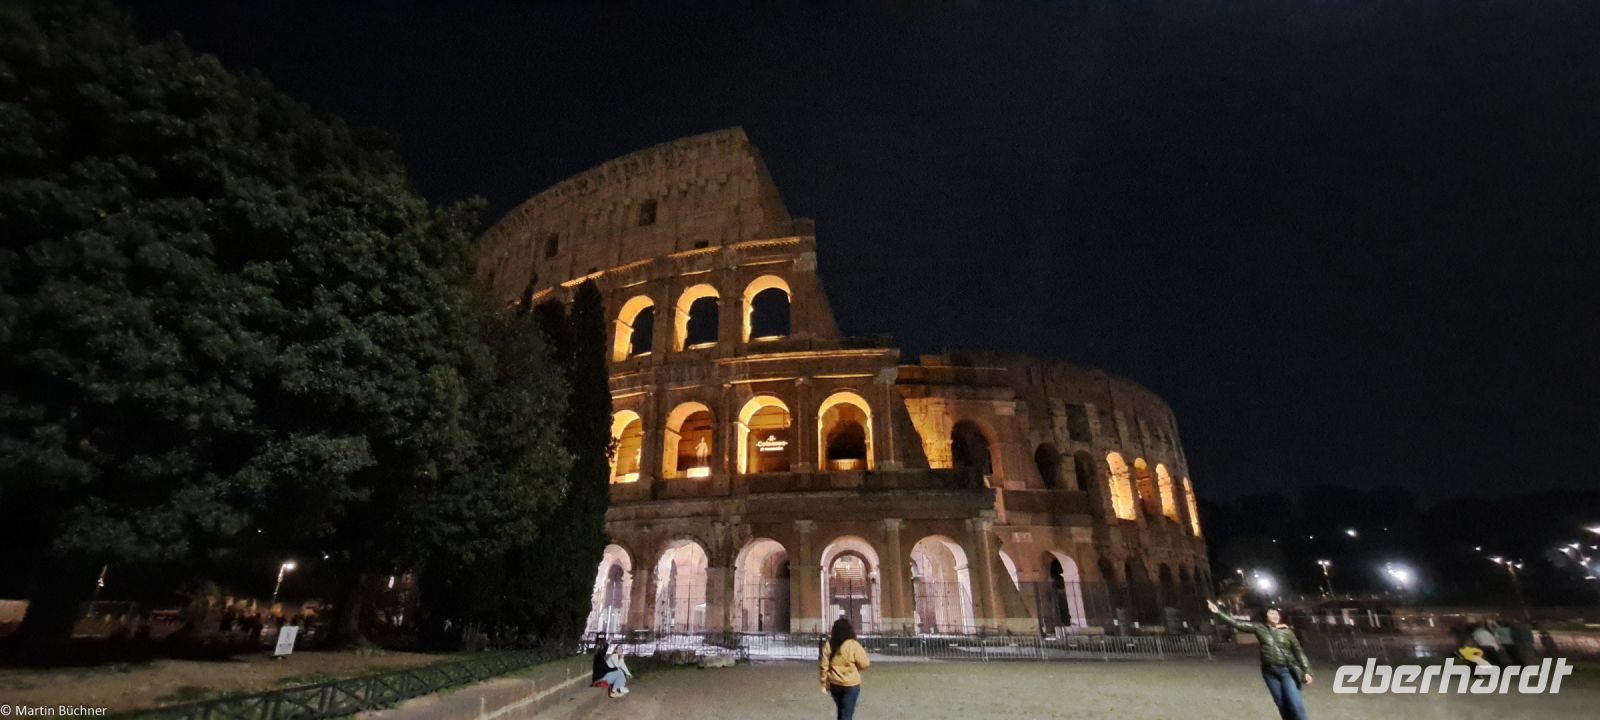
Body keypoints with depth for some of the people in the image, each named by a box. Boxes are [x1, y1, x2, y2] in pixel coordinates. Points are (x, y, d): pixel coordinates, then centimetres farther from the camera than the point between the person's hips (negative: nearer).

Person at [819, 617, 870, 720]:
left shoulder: (828, 645, -4)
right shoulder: (853, 645, -16)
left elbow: (823, 666, -1)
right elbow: (864, 664, -10)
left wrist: (824, 684, 8)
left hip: (834, 684, 4)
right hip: (850, 685, -4)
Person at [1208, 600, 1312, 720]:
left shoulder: (1287, 631, 2)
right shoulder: (1259, 628, 1)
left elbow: (1299, 651, 5)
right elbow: (1237, 624, -4)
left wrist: (1307, 671, -2)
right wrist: (1218, 612, -13)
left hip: (1287, 671, -1)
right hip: (1270, 672, 1)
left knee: (1295, 705, -8)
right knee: (1282, 704, 10)